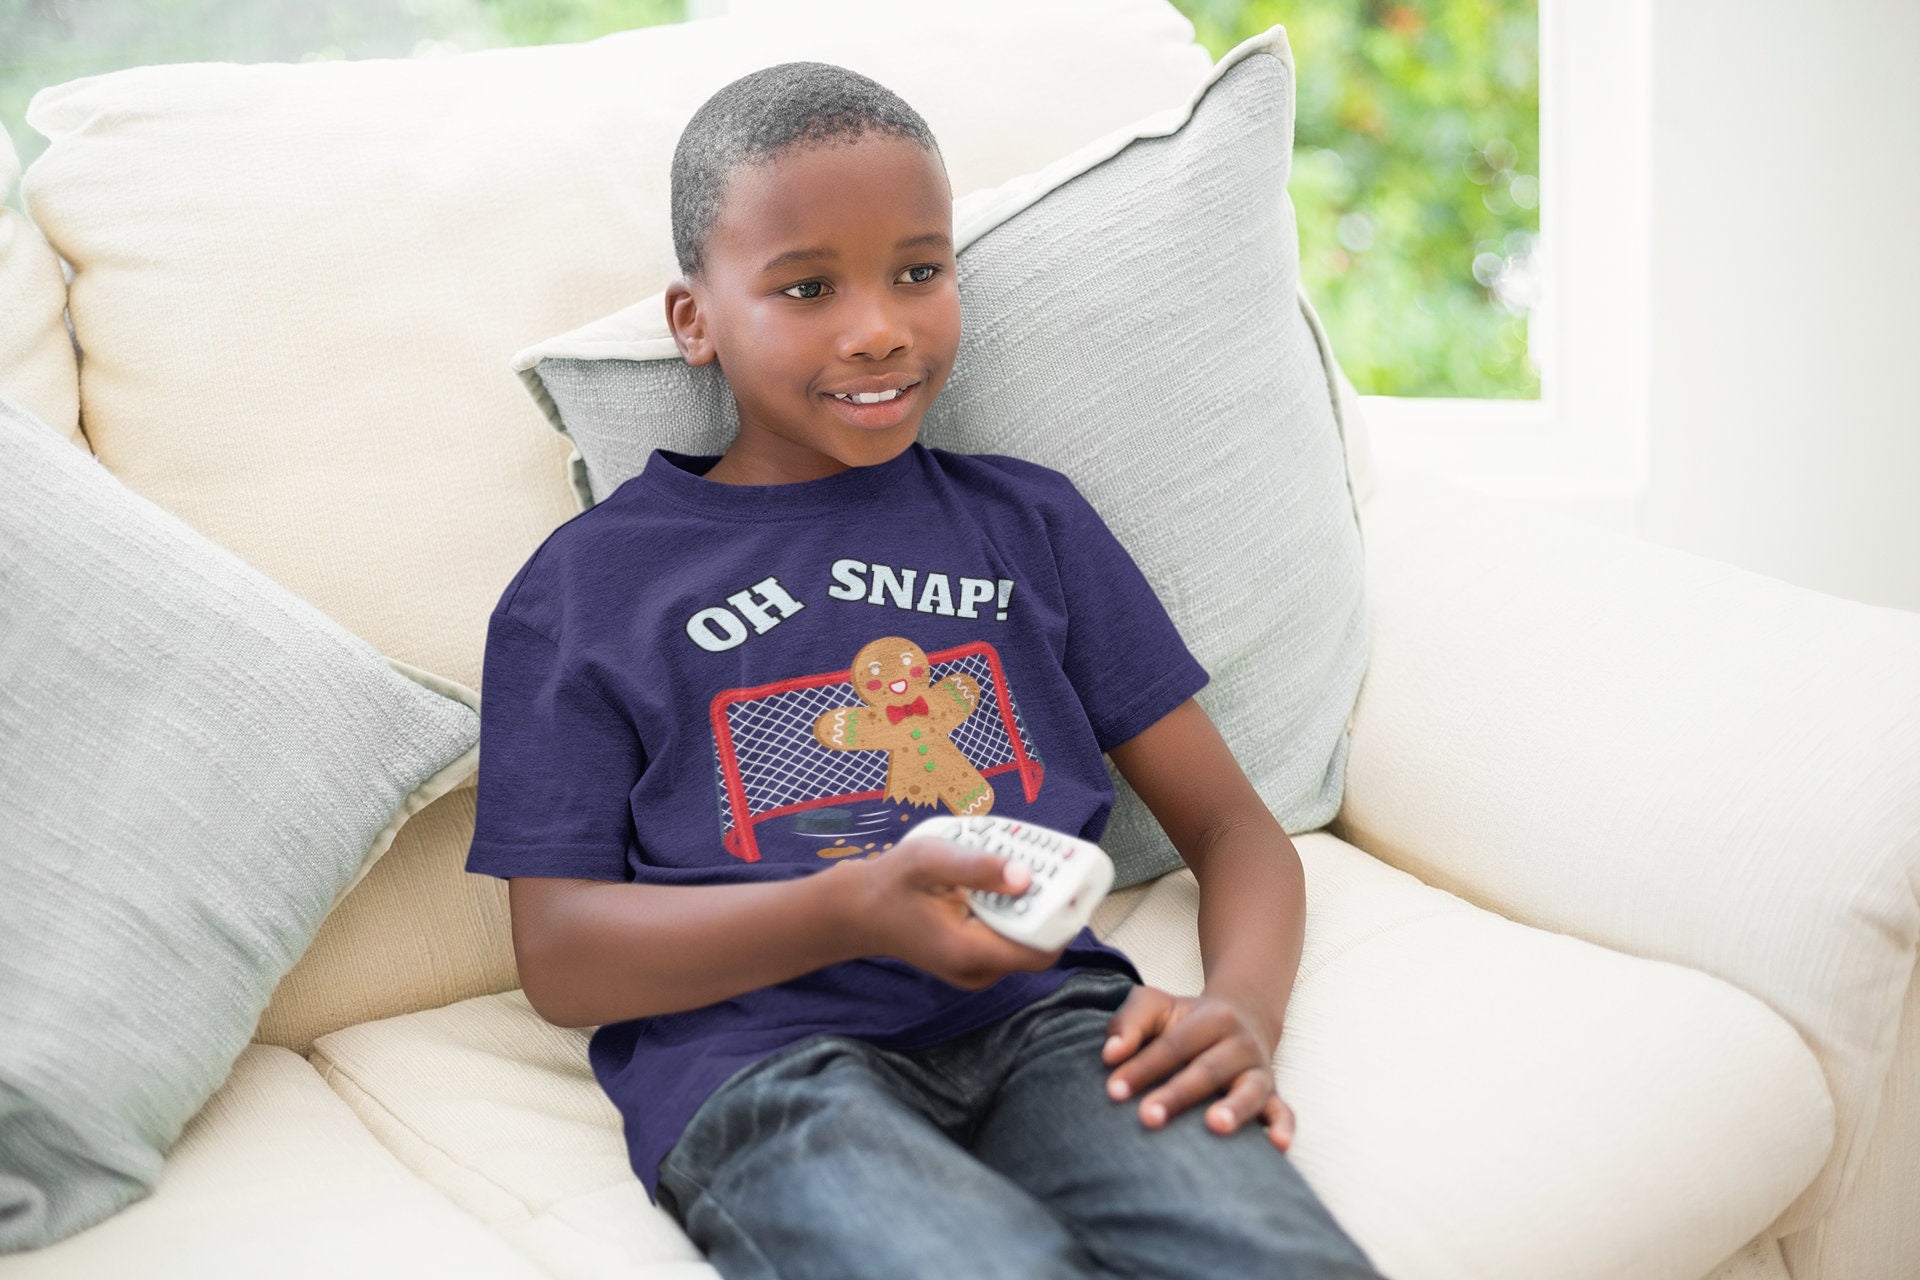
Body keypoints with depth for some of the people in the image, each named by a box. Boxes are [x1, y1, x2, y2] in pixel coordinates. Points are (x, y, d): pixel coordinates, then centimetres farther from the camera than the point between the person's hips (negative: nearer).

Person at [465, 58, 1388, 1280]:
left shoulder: (1028, 520, 20)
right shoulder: (587, 585, 12)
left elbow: (1230, 823, 18)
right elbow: (561, 959, 5)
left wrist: (1242, 1012, -6)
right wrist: (853, 912, -13)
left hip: (1047, 1017, 3)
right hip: (762, 1062, -2)